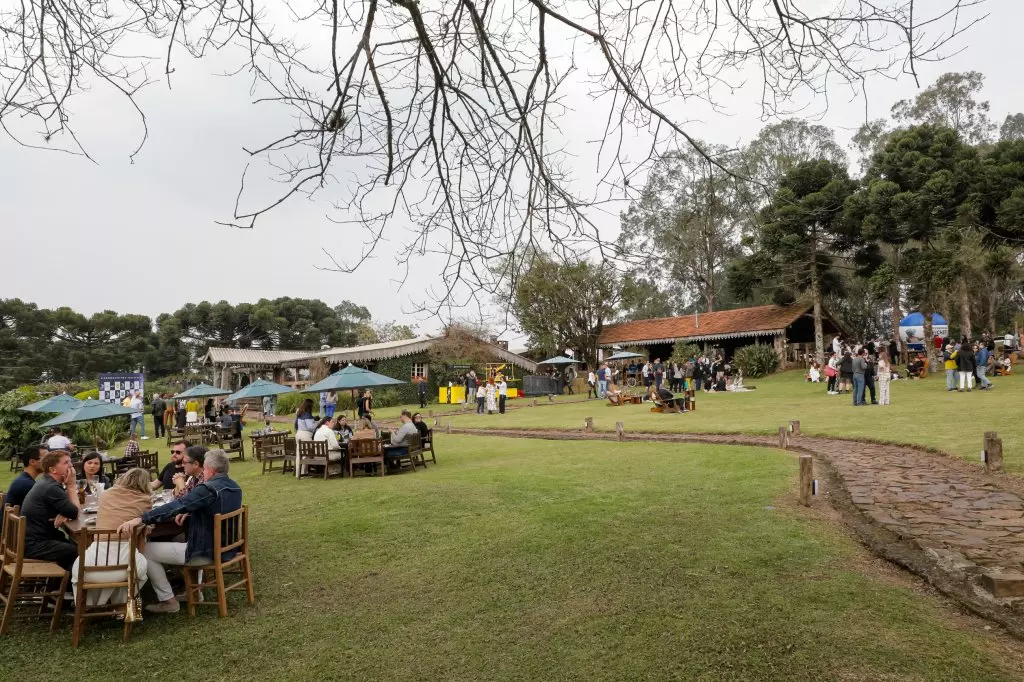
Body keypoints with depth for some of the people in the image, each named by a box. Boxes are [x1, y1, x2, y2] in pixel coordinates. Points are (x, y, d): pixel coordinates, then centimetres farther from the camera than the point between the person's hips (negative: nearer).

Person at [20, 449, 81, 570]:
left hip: (35, 537, 10)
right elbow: (76, 513, -20)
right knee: (78, 553, -17)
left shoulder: (47, 482, 9)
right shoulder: (51, 488, -23)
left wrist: (64, 514, -13)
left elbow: (70, 508, 12)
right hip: (33, 545, -10)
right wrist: (71, 485, -13)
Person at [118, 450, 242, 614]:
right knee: (182, 536, 37)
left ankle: (168, 600, 10)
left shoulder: (208, 489, -23)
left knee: (145, 551, 3)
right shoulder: (235, 487, 5)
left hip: (207, 552, -9)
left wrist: (140, 519, -40)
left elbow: (177, 506, -35)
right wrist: (189, 511, 7)